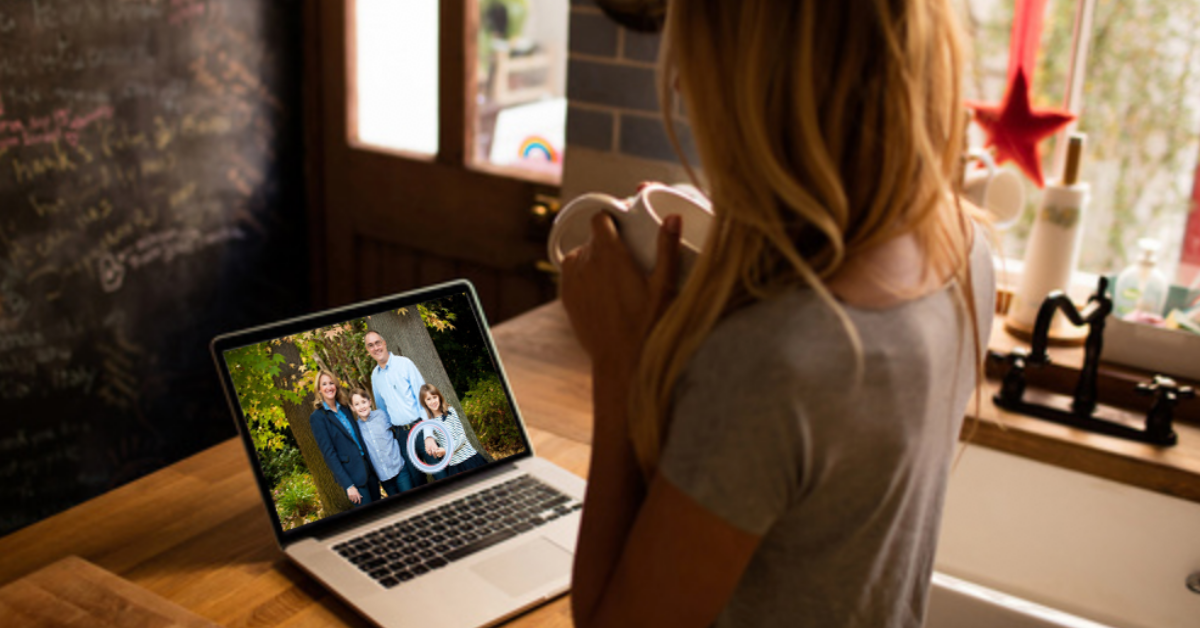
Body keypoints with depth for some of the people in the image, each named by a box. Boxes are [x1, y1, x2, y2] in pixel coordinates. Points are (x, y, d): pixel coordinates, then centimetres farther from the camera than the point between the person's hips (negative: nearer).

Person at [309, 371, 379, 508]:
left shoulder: (345, 408, 11)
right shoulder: (317, 417, -8)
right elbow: (328, 453, -12)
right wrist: (348, 485, -16)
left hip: (369, 469, 6)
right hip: (352, 476, -6)